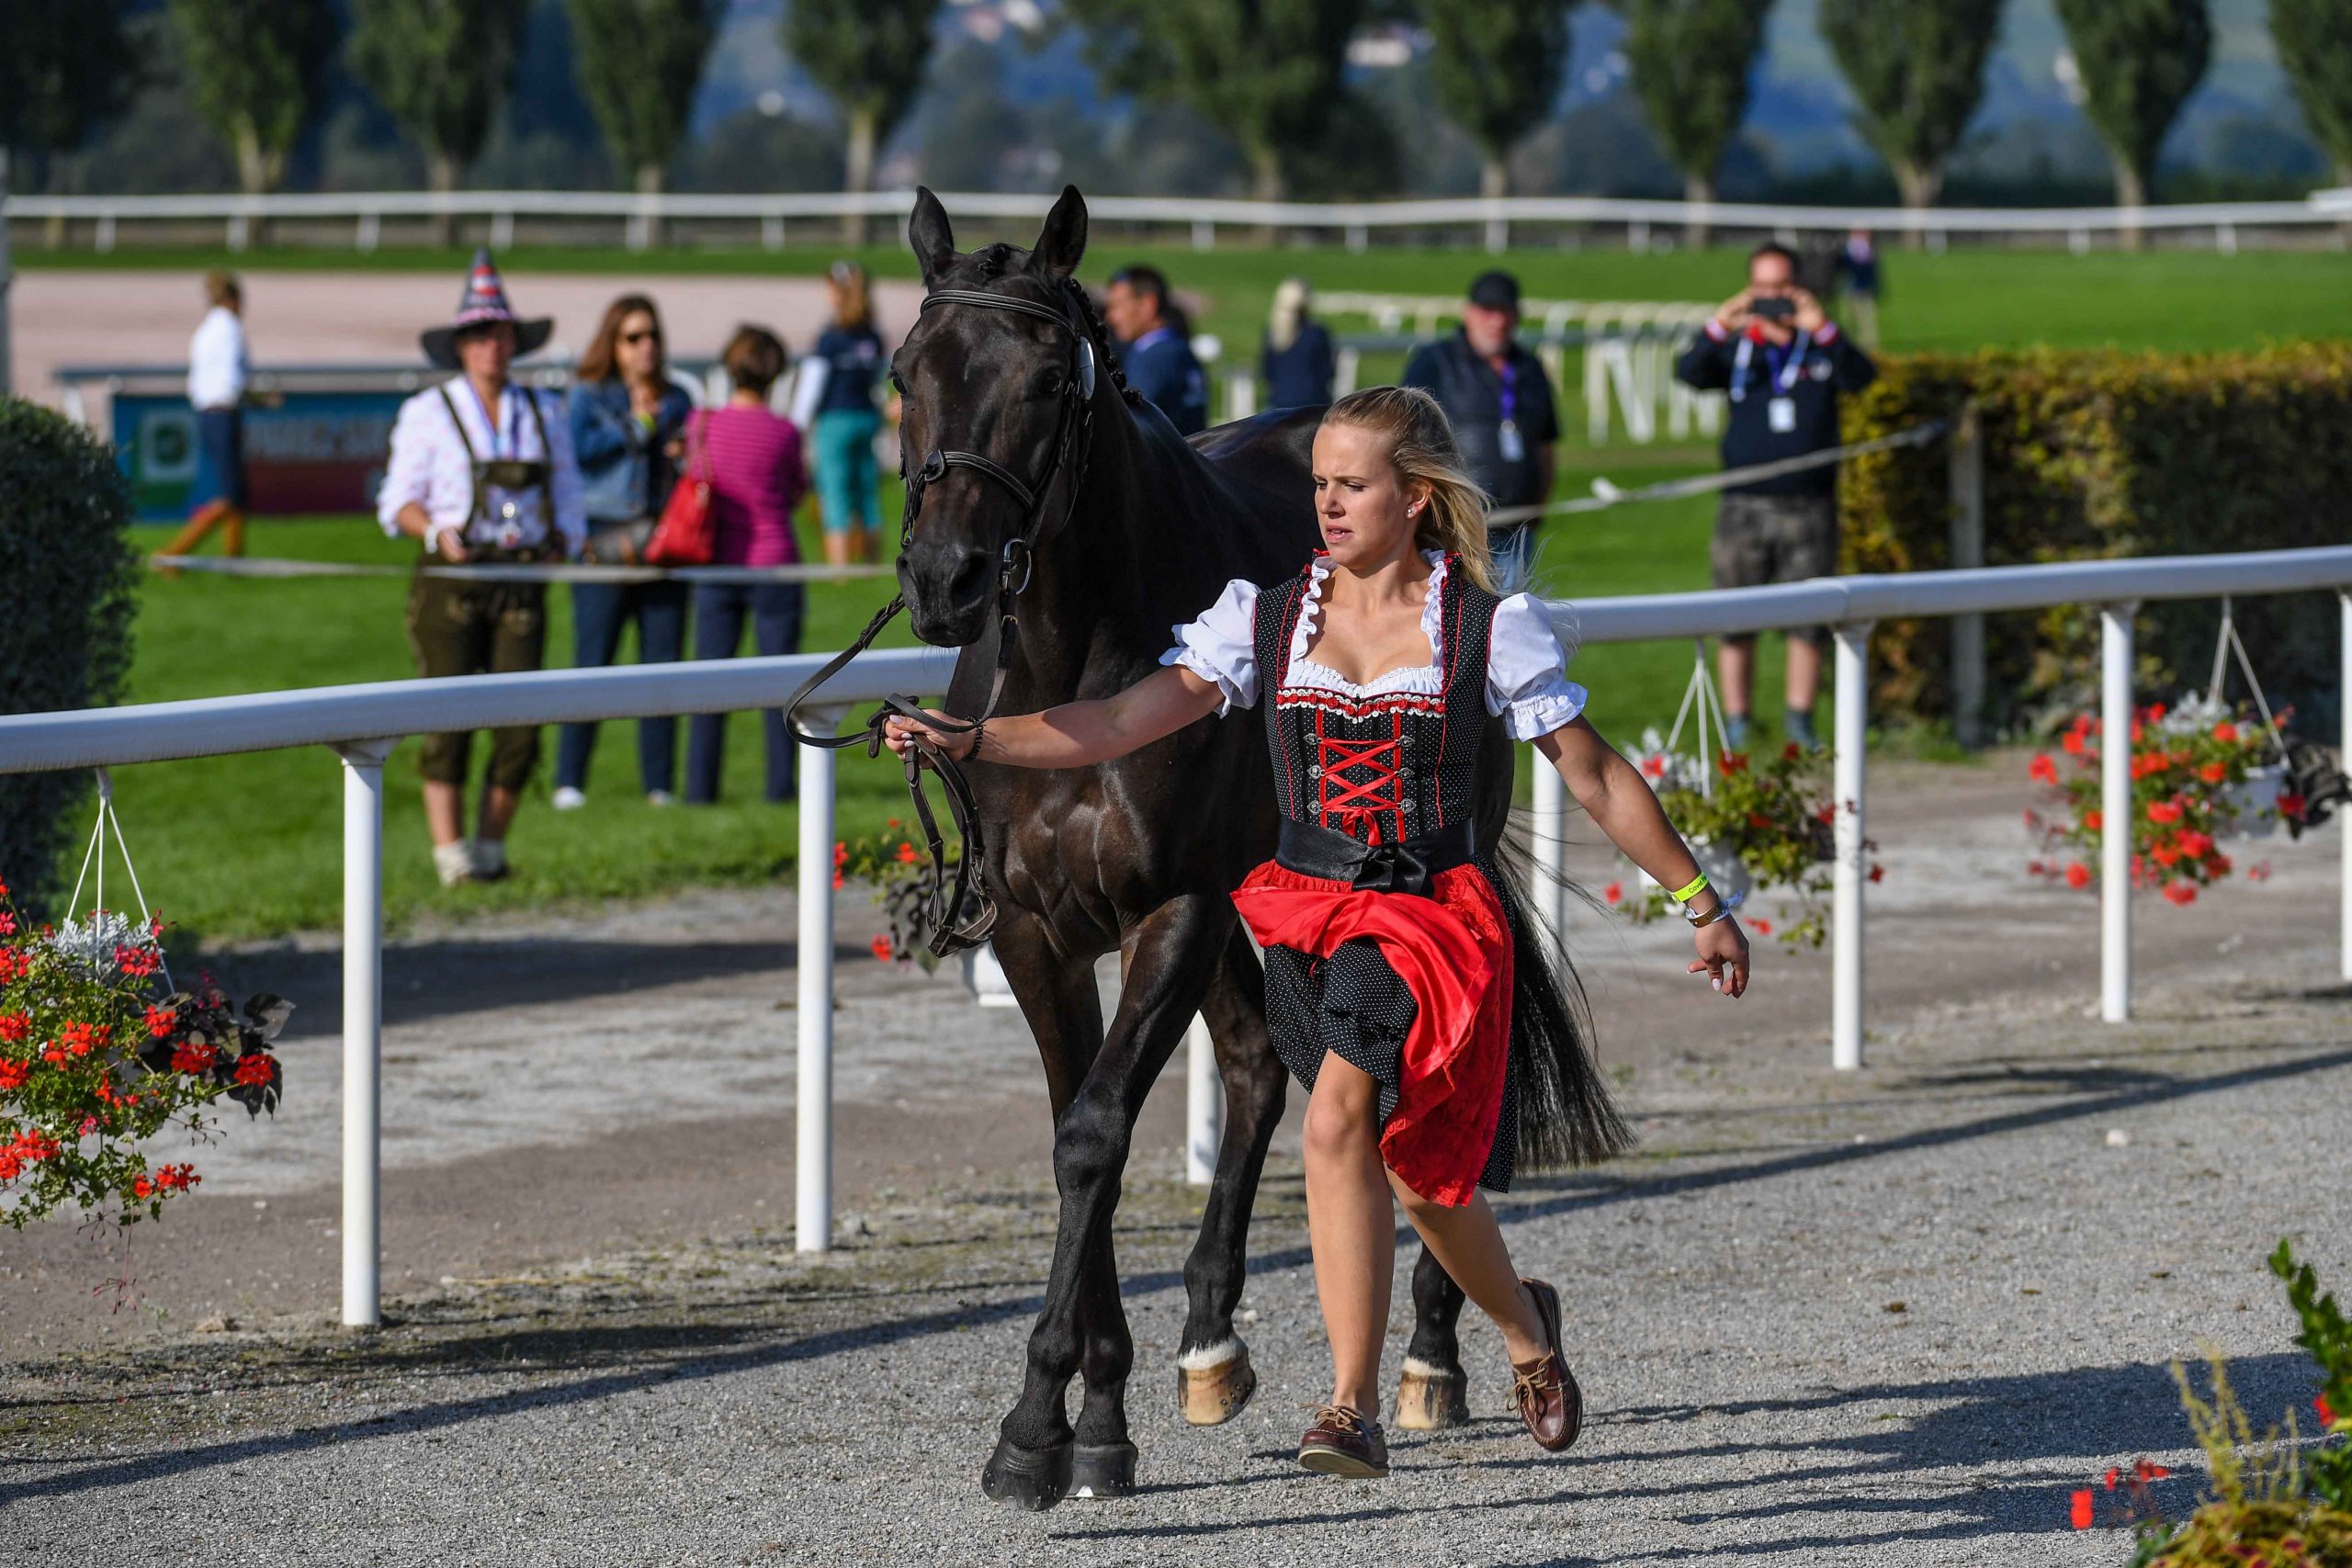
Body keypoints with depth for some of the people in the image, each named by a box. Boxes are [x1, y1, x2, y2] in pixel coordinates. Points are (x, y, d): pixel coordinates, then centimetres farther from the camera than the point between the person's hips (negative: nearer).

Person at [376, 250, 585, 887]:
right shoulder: (429, 412, 5)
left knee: (521, 722, -4)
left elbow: (566, 496, 21)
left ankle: (492, 845, 10)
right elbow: (398, 502, 3)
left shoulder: (544, 413, 16)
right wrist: (437, 532, -16)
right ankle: (450, 852, -7)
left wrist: (564, 540, 2)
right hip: (450, 581, -3)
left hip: (522, 585, 3)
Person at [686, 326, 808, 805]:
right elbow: (797, 493, 4)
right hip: (774, 566, -2)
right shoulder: (783, 433, -9)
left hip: (717, 568, 2)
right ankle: (781, 785, 4)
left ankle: (700, 787, 5)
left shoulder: (702, 425, -2)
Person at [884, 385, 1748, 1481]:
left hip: (1434, 917, -4)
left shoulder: (1489, 631, -3)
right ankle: (1524, 1327, 32)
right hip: (1306, 916, 4)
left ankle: (1353, 1411, -16)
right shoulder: (1266, 618, 4)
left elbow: (1598, 781, 4)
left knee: (1341, 1123, -23)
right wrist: (967, 740, -16)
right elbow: (1124, 722, -4)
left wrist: (1702, 904, 8)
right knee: (1413, 1172, 7)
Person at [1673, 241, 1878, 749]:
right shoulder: (1735, 350, 7)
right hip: (1745, 508, 0)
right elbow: (1689, 373, -10)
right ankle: (1735, 723, 10)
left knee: (1810, 621, 3)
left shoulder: (1820, 349, 6)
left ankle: (1799, 721, 13)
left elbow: (1861, 378, -13)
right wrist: (1718, 329, -28)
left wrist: (1823, 330, -29)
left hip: (1810, 510, 0)